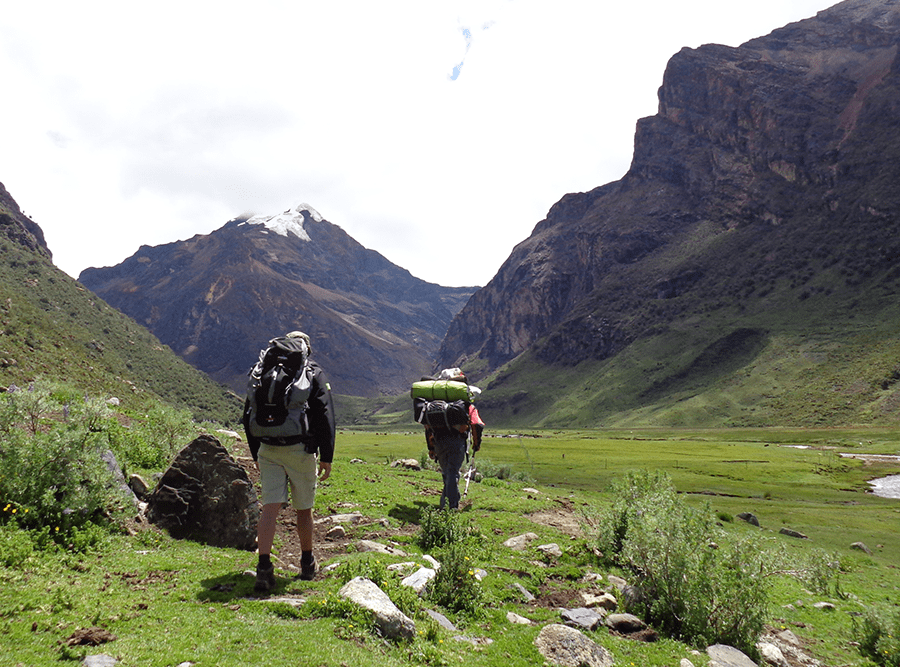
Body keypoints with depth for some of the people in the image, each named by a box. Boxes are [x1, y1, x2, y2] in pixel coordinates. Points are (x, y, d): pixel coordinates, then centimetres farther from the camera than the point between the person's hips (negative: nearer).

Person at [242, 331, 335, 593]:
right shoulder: (314, 373, 3)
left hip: (268, 450, 2)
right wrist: (326, 457, -1)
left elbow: (248, 417, 13)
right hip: (300, 449, -2)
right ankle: (307, 564, 27)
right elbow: (325, 417, -4)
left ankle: (264, 567, -13)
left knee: (270, 508, 0)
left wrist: (256, 454, 20)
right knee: (303, 509, 12)